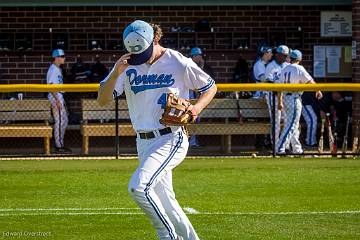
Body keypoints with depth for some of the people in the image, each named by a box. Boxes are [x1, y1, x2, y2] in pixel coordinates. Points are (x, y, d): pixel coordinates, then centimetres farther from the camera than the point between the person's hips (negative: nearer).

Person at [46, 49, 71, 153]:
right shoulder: (53, 70, -14)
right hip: (55, 97, -10)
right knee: (59, 122, -9)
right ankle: (58, 146, -6)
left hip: (60, 97, 10)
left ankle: (60, 145, 18)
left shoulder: (58, 69, 16)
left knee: (64, 121, 13)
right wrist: (57, 100, -24)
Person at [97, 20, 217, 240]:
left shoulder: (179, 63, -8)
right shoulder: (128, 66, 2)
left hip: (171, 139, -6)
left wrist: (197, 107, -13)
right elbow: (103, 100, -4)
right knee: (164, 200, 10)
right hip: (143, 141, 6)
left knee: (139, 186, -23)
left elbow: (210, 87, 6)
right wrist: (116, 73, -20)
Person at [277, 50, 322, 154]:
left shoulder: (284, 70, 11)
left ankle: (296, 148, 21)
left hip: (285, 98, 7)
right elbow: (310, 81, -6)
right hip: (294, 99, -7)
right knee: (291, 125, -8)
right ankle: (280, 148, -15)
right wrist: (318, 91, 9)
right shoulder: (299, 69, -9)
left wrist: (280, 102, 12)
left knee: (294, 125, 16)